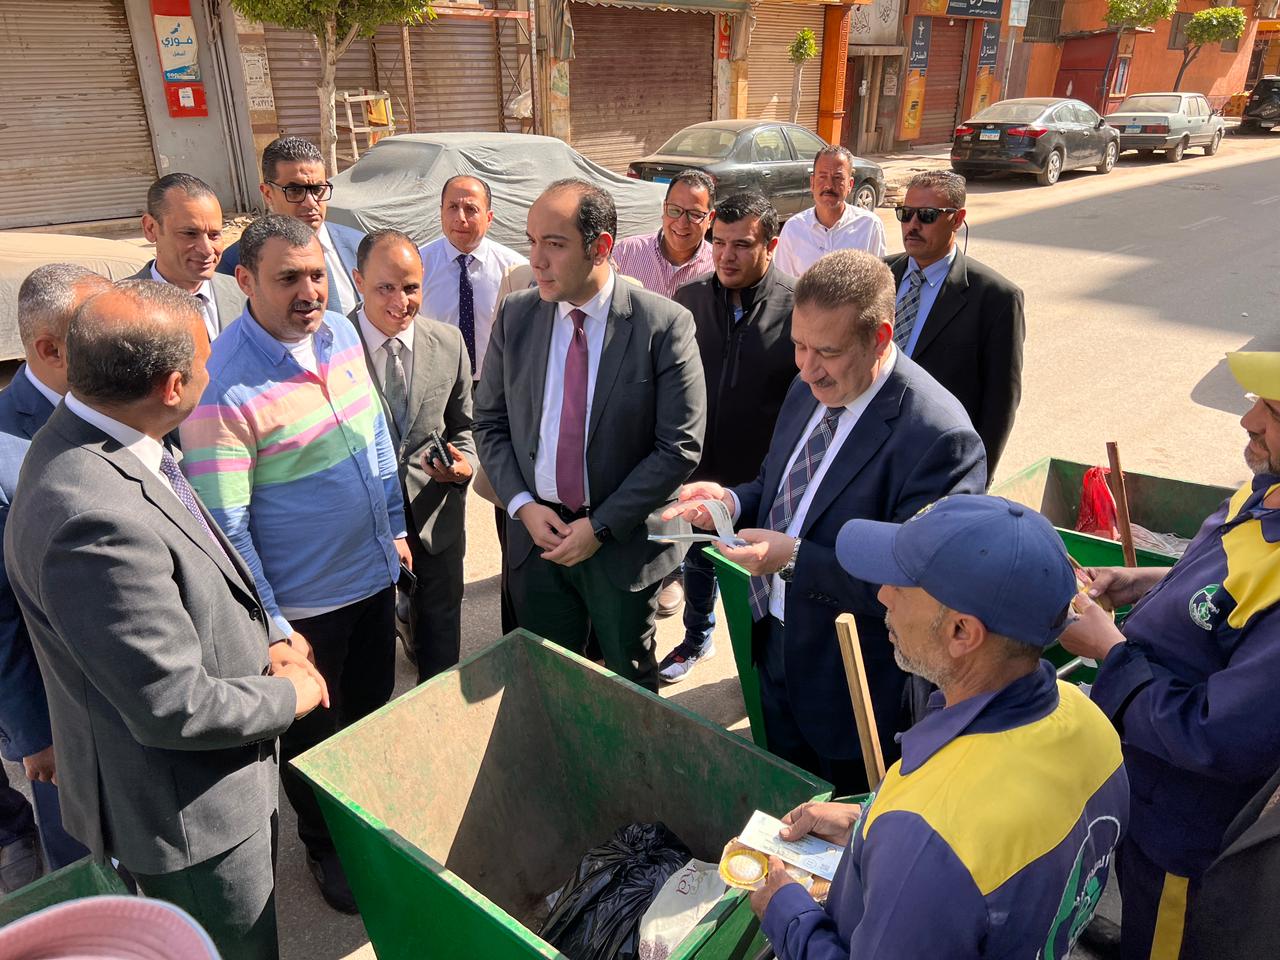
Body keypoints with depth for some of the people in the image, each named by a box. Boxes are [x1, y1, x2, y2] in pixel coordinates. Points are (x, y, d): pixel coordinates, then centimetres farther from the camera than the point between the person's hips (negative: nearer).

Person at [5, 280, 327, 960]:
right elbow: (176, 707, -30)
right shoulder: (95, 518, -36)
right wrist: (289, 696, -14)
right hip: (184, 809, -8)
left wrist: (265, 640, -2)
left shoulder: (97, 442, -6)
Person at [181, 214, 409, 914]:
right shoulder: (225, 389, -25)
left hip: (374, 574, 6)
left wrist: (395, 527, 13)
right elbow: (225, 526, -21)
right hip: (303, 604, -6)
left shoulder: (340, 333, -3)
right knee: (312, 734, 18)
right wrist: (270, 627, -18)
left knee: (373, 710, 25)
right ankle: (325, 848, 44)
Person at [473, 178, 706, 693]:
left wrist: (601, 526, -16)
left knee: (628, 684, 19)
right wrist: (523, 505, -9)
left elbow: (680, 446, -14)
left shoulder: (664, 324, -14)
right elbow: (490, 422, 5)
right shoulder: (515, 315, -2)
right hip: (535, 534, 3)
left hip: (625, 542, -3)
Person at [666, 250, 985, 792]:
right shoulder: (808, 391, -1)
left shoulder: (937, 436, -27)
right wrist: (733, 501, -9)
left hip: (853, 686, -7)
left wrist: (795, 558, -32)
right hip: (776, 645, 7)